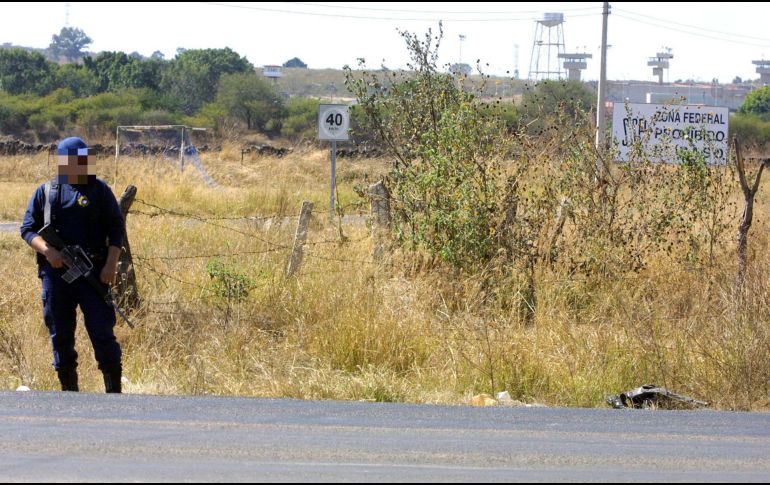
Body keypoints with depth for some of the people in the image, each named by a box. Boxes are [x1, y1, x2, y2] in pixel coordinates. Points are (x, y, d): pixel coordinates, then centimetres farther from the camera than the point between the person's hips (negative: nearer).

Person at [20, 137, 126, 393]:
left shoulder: (100, 190, 6)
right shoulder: (45, 192, 8)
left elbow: (116, 228, 5)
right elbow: (28, 229, 7)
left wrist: (111, 264, -7)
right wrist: (47, 250, -12)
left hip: (93, 273, -1)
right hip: (55, 273, 1)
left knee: (102, 332, -6)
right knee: (61, 336, 6)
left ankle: (114, 390, -1)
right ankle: (69, 389, 16)